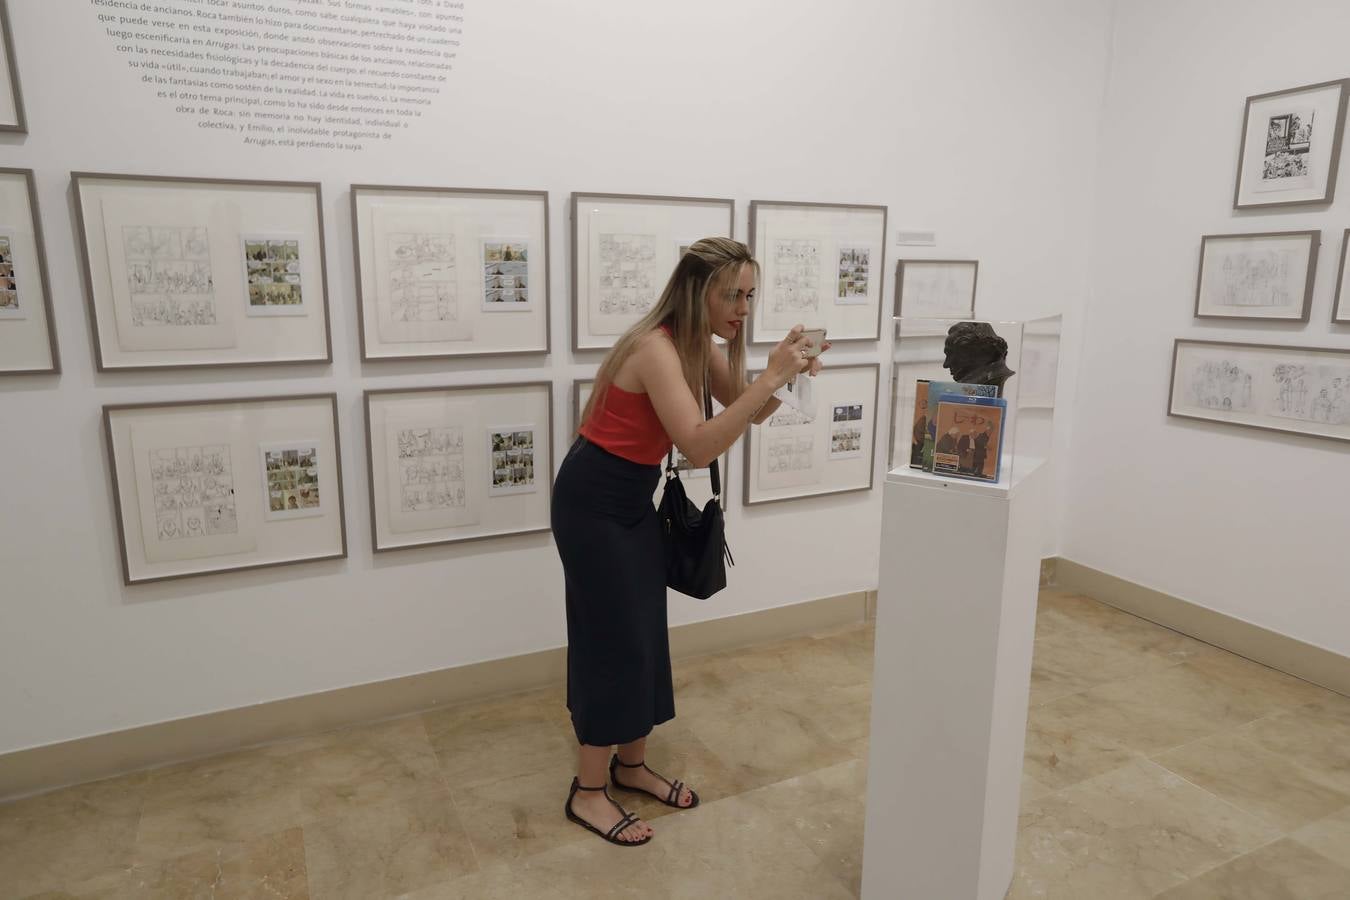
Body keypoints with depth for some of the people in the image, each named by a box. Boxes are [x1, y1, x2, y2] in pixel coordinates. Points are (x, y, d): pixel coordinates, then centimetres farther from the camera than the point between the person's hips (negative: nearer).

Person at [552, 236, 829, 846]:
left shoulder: (700, 345, 2)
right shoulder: (656, 348, -26)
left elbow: (747, 413, 9)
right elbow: (700, 447, -35)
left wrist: (786, 376, -10)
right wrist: (771, 376, -34)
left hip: (634, 498, 9)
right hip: (592, 501, -9)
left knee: (646, 635, 13)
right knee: (614, 641, -1)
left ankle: (632, 766, 30)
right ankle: (587, 793, 16)